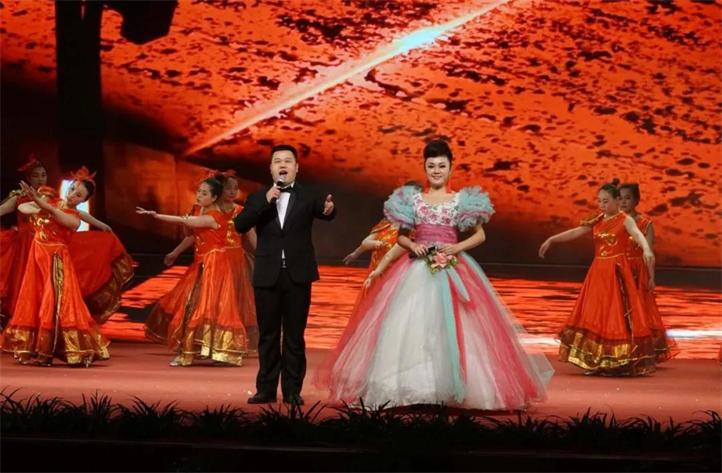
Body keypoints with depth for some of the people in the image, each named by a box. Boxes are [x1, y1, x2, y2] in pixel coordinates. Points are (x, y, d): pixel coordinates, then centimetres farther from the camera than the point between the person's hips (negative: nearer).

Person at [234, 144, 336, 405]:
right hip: (267, 276, 2)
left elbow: (323, 210, -11)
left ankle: (292, 390, 9)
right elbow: (240, 225, -6)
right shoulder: (258, 198, 6)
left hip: (297, 275, -1)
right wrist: (265, 201, -17)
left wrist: (328, 209, -35)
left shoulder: (307, 197, 4)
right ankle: (266, 389, 14)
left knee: (295, 336, 4)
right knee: (268, 336, 8)